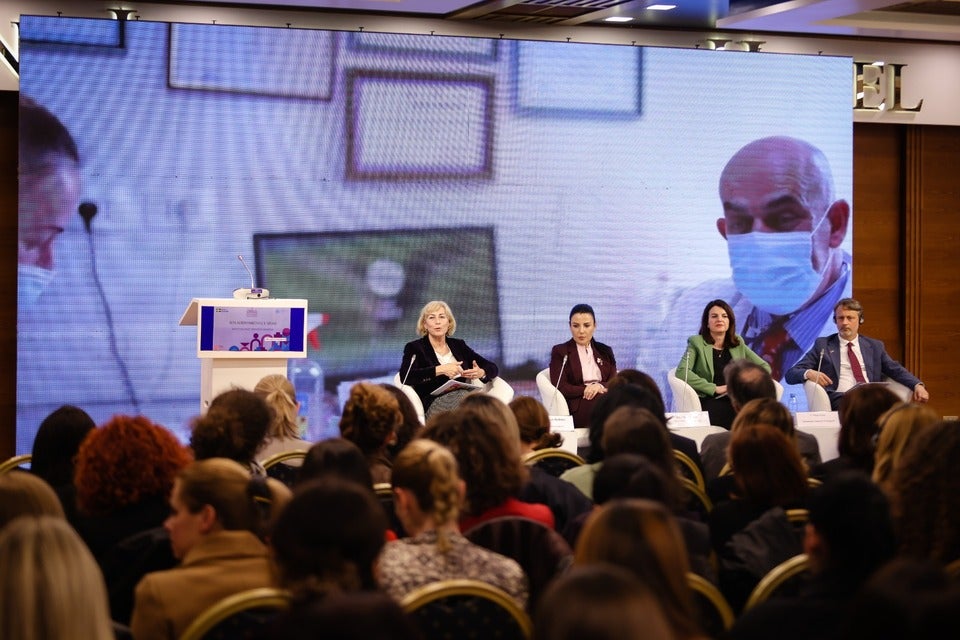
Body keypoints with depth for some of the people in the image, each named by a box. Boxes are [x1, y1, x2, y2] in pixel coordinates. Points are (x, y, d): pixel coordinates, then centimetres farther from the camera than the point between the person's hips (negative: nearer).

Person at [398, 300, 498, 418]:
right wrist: (440, 370, -19)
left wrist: (481, 373, -7)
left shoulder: (458, 345, 22)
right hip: (433, 403, -4)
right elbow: (405, 377, -13)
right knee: (465, 395, -36)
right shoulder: (415, 348, 7)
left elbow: (493, 368, 18)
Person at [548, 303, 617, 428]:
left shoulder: (605, 352, 23)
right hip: (576, 406, -3)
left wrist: (600, 386, -12)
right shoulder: (560, 352, 12)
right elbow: (560, 388, 1)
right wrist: (586, 389, -12)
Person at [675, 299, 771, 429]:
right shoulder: (697, 343, 9)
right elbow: (681, 372, -6)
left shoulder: (738, 343, 21)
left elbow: (764, 367, 22)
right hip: (710, 402, -4)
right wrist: (715, 388, -12)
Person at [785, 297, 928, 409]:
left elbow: (896, 370, 18)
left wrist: (917, 385, -3)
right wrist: (809, 373, -12)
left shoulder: (875, 346, 26)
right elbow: (791, 374, 12)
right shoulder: (823, 345, 19)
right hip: (840, 400, -3)